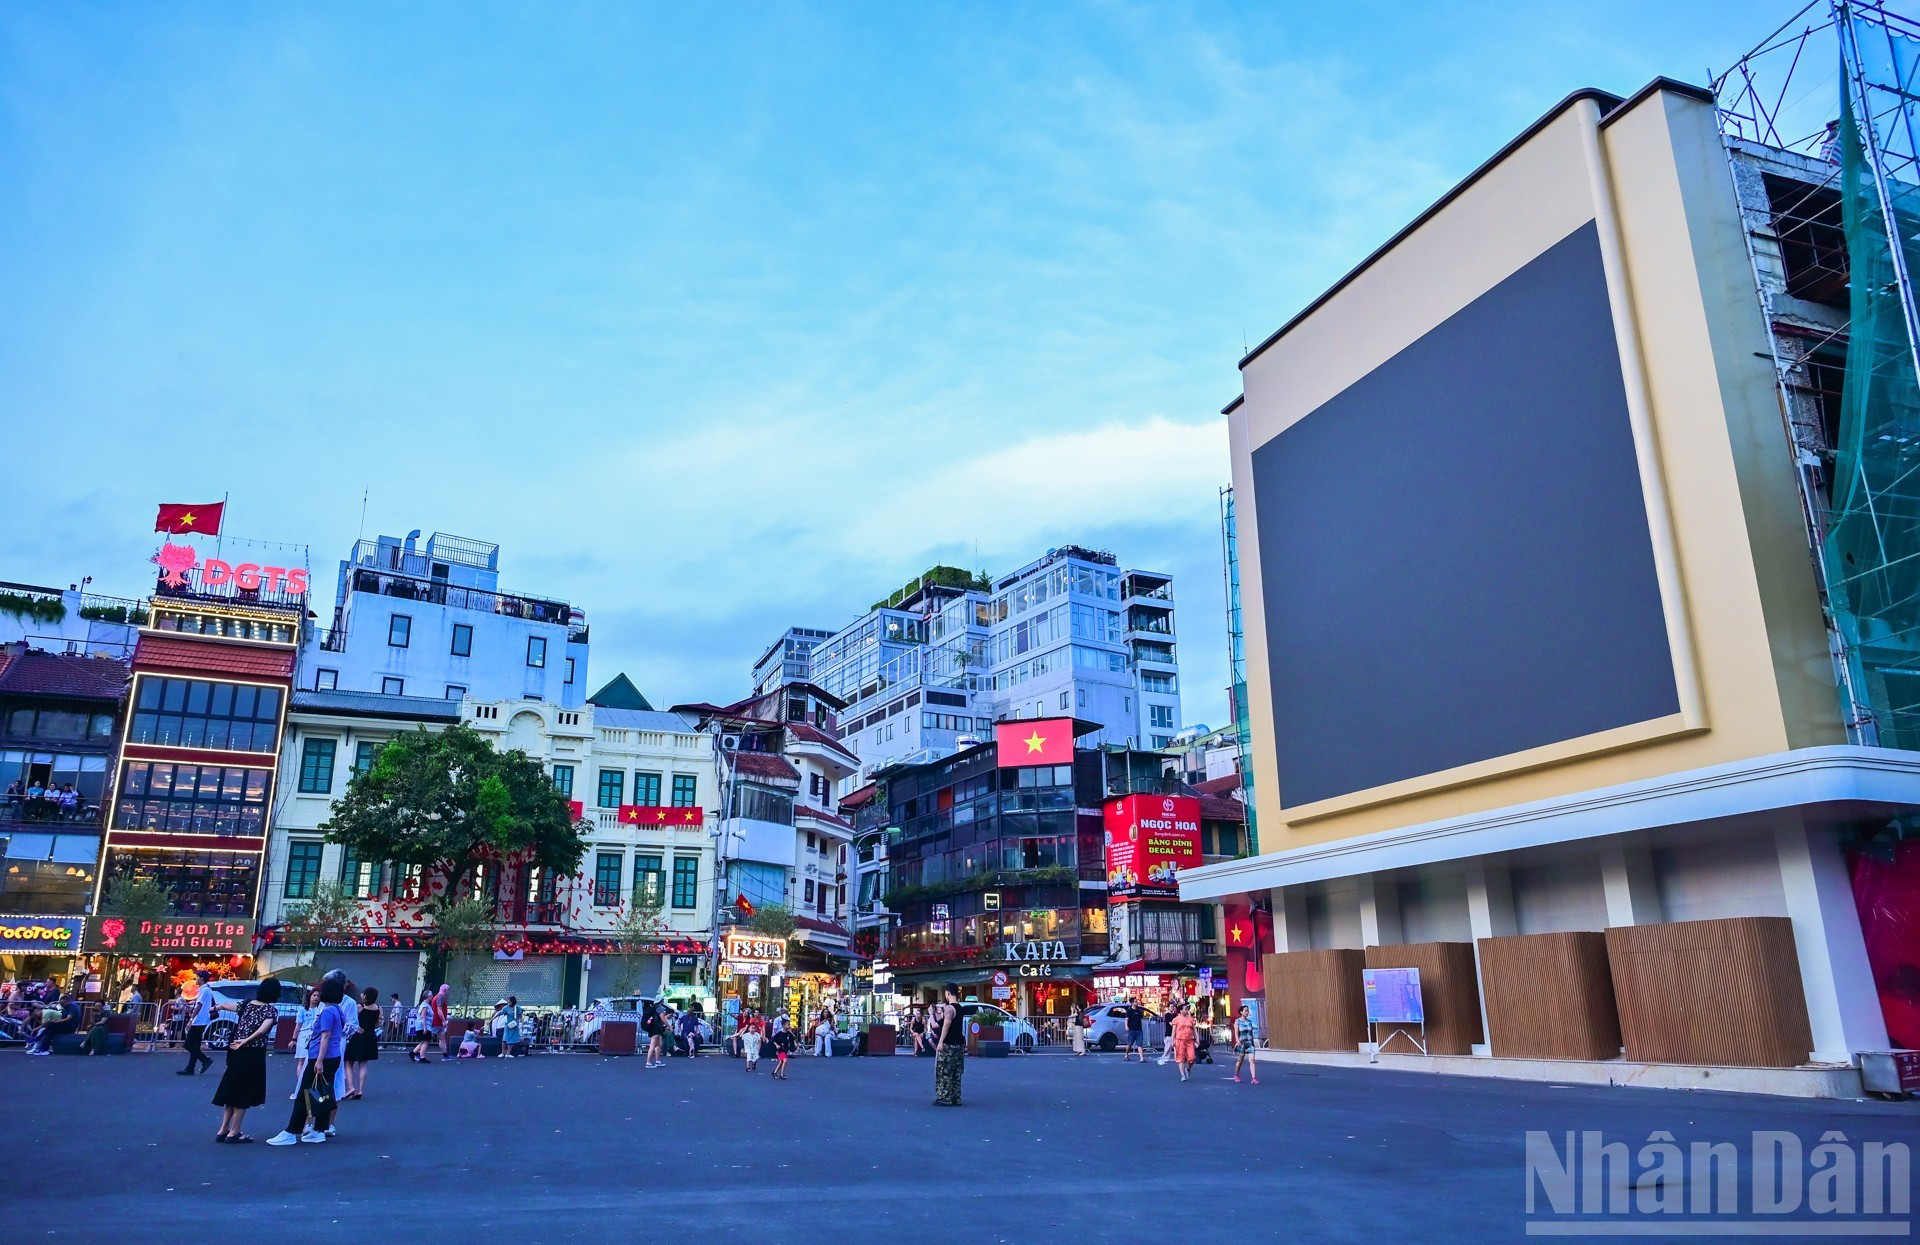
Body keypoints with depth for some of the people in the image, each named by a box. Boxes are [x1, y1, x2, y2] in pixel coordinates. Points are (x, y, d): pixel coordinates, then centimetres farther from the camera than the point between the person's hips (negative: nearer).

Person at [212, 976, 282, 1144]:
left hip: (236, 1053, 6)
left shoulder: (247, 1004, 8)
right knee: (244, 1094, 3)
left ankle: (223, 1130, 20)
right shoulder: (271, 1010, -10)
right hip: (253, 1055, -6)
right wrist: (245, 1041, -15)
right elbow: (262, 1031, -26)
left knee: (232, 1091, 16)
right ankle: (234, 1133, 6)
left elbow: (225, 1005, 26)